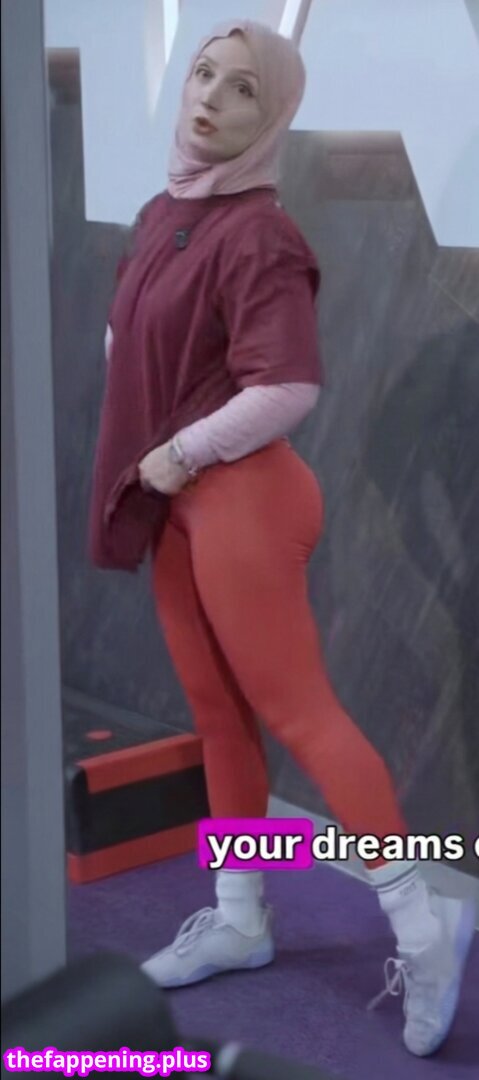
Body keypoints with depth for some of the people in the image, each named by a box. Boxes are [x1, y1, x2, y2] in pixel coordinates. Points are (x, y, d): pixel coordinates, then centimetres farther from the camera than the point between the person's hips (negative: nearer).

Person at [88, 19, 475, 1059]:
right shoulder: (162, 214, 10)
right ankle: (240, 918, 28)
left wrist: (180, 454, -15)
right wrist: (146, 468, 9)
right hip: (177, 501, 8)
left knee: (296, 710, -4)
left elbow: (290, 386, -27)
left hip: (238, 497, -8)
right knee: (218, 712, 15)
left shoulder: (257, 235, -16)